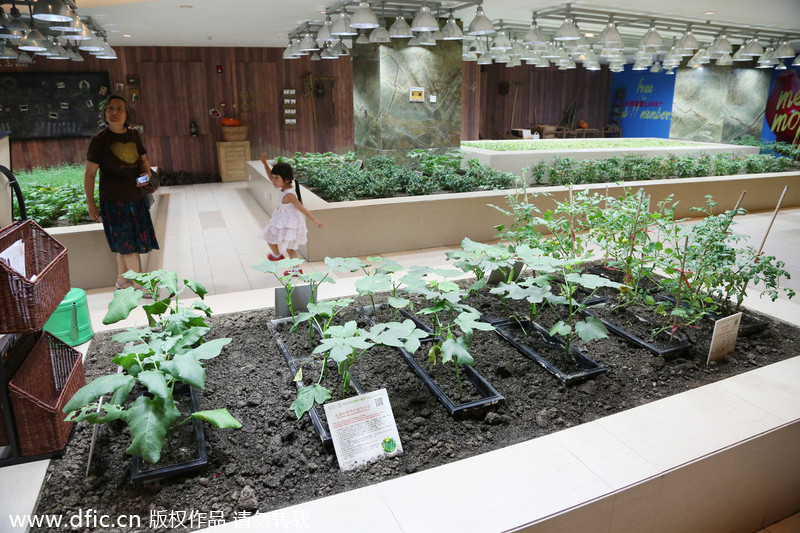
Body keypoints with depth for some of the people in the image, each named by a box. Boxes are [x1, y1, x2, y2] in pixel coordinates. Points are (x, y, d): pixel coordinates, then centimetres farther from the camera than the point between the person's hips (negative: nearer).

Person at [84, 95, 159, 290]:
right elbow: (89, 174, -5)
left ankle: (121, 282, 29)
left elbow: (143, 160, 20)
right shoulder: (99, 140, -7)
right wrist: (91, 204, -7)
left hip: (136, 197, 5)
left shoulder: (134, 135, 7)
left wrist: (146, 174, -3)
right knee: (128, 244, -4)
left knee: (125, 245, 14)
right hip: (113, 200, -5)